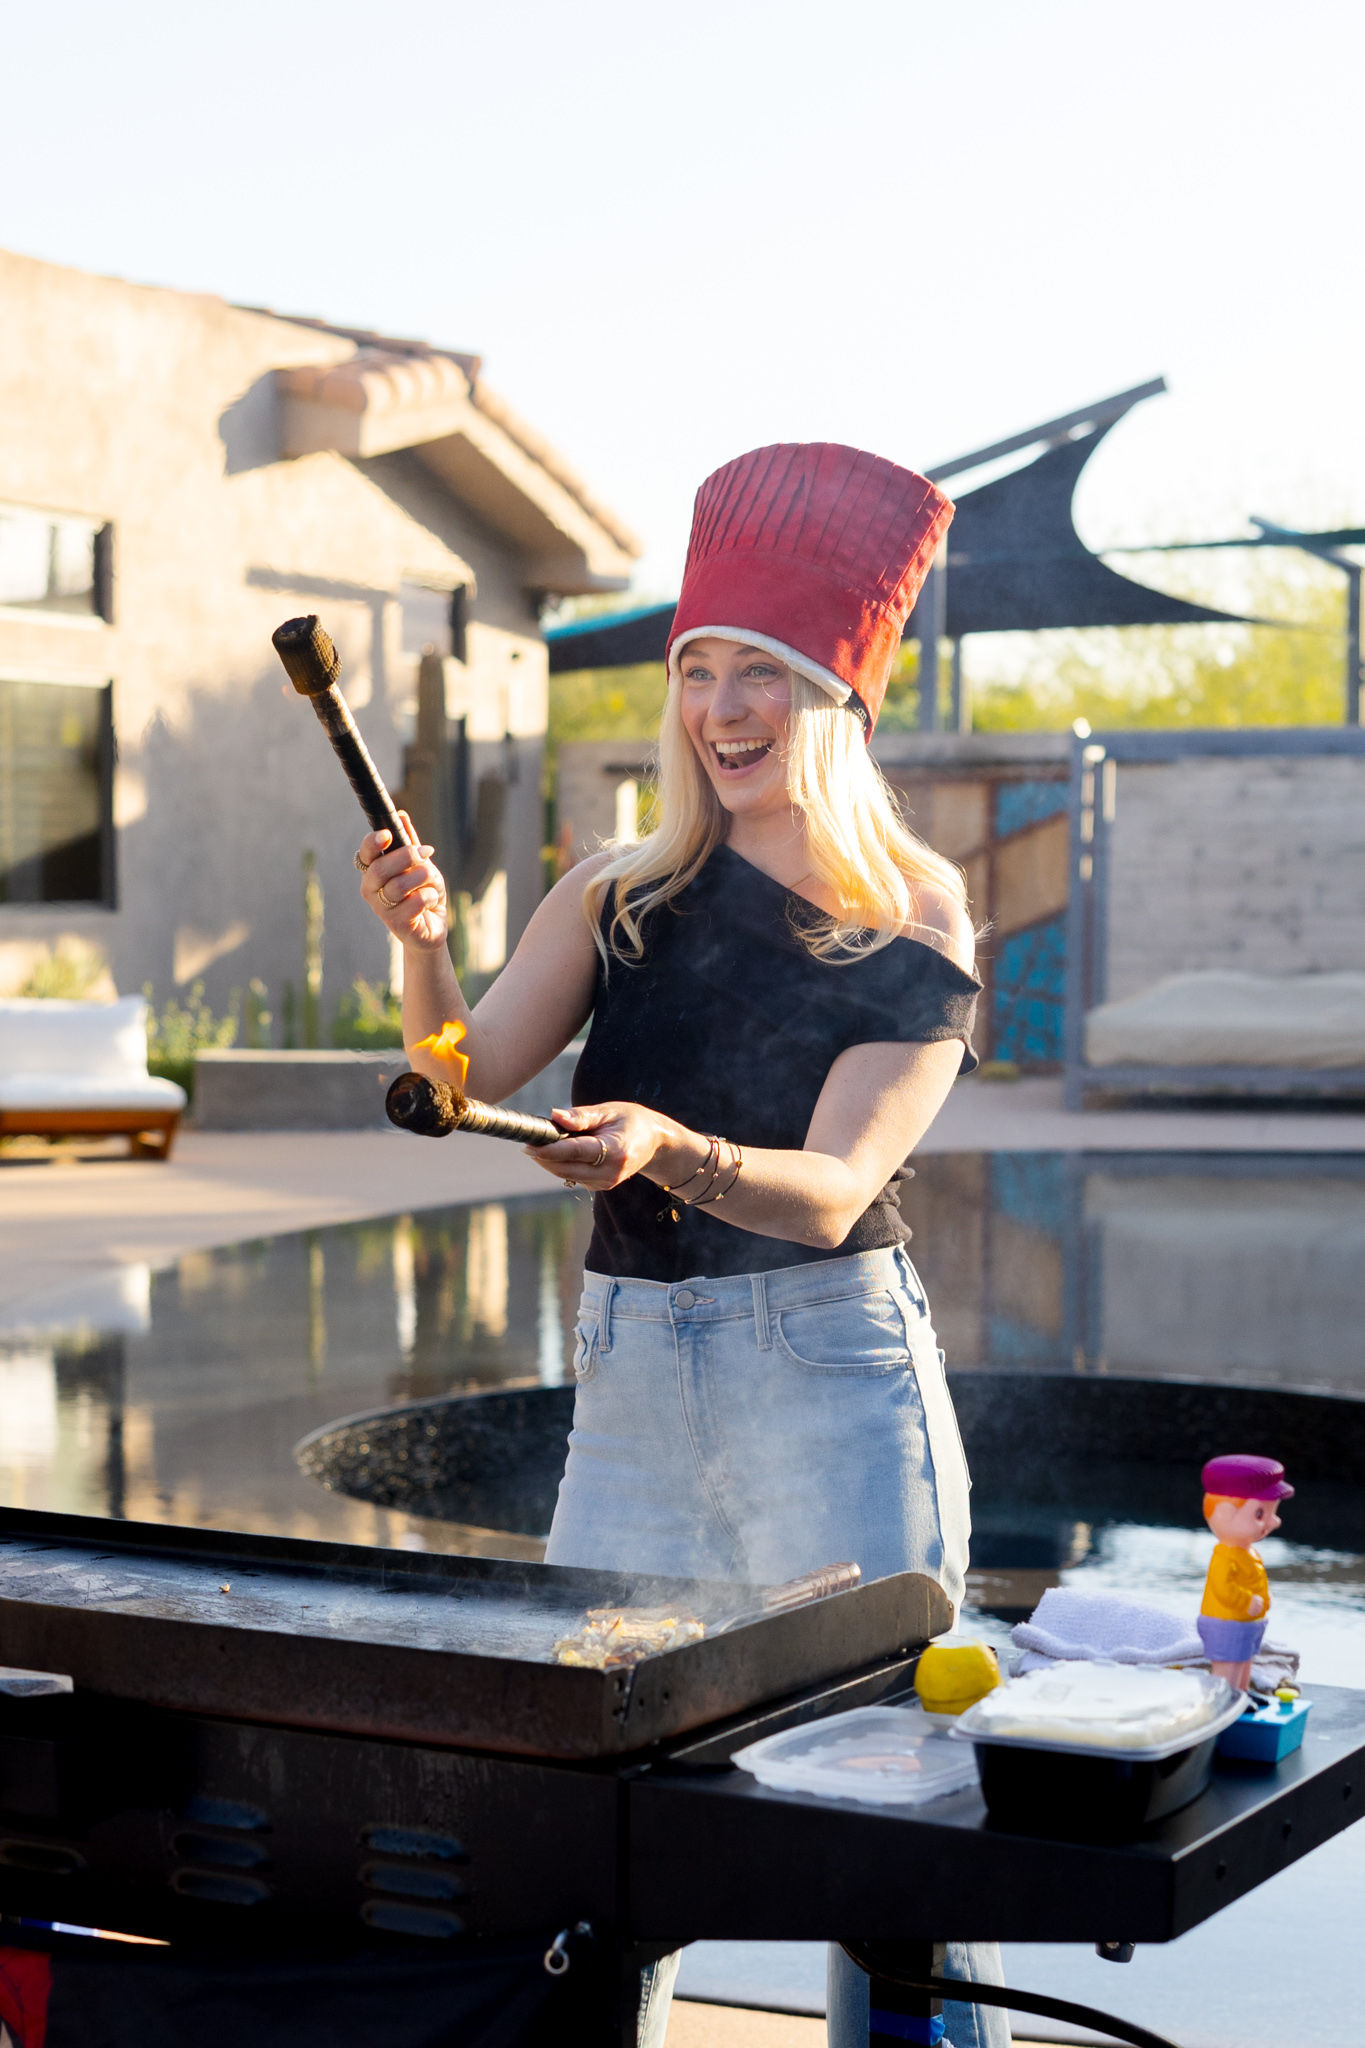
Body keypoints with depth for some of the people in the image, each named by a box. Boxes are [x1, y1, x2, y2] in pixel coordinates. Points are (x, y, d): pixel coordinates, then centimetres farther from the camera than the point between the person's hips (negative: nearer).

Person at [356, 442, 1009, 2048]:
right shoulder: (620, 896, 9)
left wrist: (668, 1150, -31)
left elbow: (831, 1193, -13)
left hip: (832, 1374, -4)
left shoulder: (914, 922, -2)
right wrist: (422, 946, -20)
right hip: (628, 1379, 4)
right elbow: (469, 1083, -1)